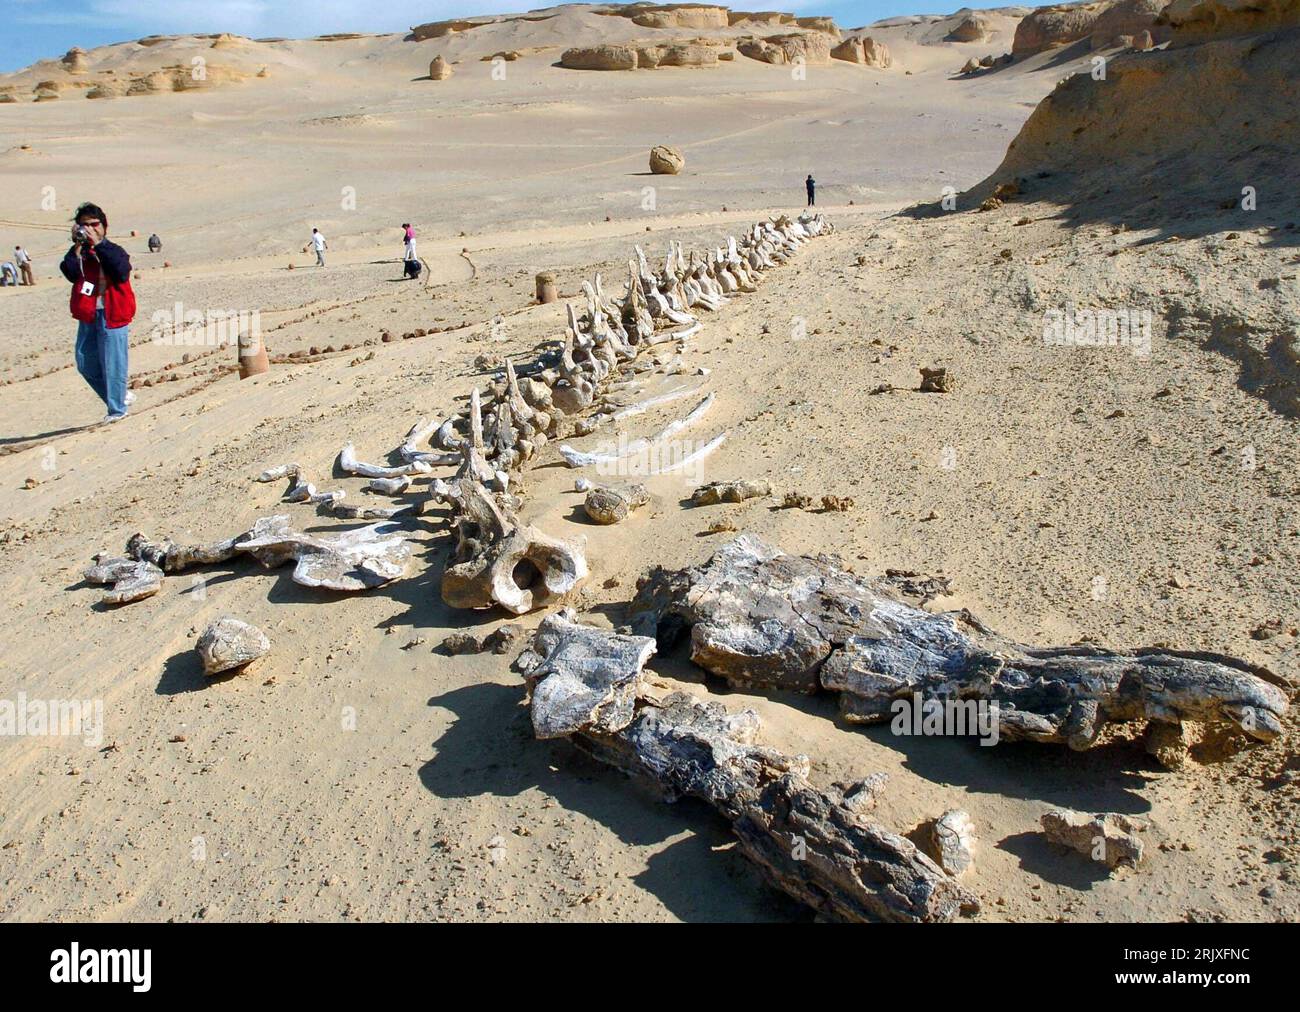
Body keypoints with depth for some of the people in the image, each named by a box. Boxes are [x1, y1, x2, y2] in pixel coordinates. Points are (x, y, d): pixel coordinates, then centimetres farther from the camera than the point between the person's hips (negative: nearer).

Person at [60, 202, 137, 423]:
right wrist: (78, 246, -14)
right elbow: (71, 273, -11)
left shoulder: (113, 251, -1)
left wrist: (98, 244, -22)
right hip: (87, 315, 5)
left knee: (112, 363, -3)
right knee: (85, 364, 9)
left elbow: (121, 271, -23)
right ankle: (119, 395, 25)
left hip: (111, 315, -5)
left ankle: (117, 409, 9)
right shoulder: (78, 253, 8)